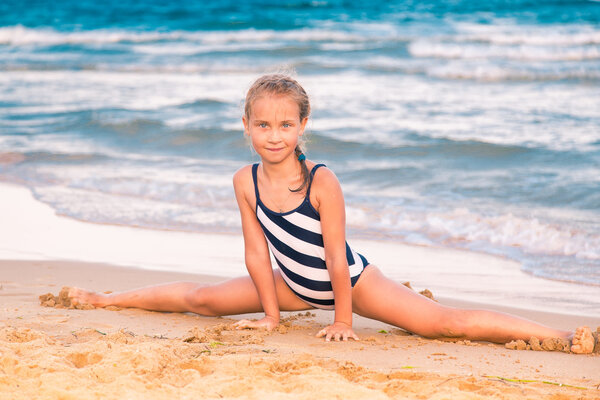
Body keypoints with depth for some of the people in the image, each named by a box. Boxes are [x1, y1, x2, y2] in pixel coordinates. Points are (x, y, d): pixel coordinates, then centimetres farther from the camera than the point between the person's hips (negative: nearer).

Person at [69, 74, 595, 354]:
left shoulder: (322, 181, -31)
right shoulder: (246, 181, -15)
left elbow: (336, 259, -24)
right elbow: (257, 251, -6)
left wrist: (342, 321, -17)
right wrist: (270, 315, -2)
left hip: (352, 281, -5)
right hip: (295, 284, 5)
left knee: (444, 323, -18)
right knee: (201, 300, 12)